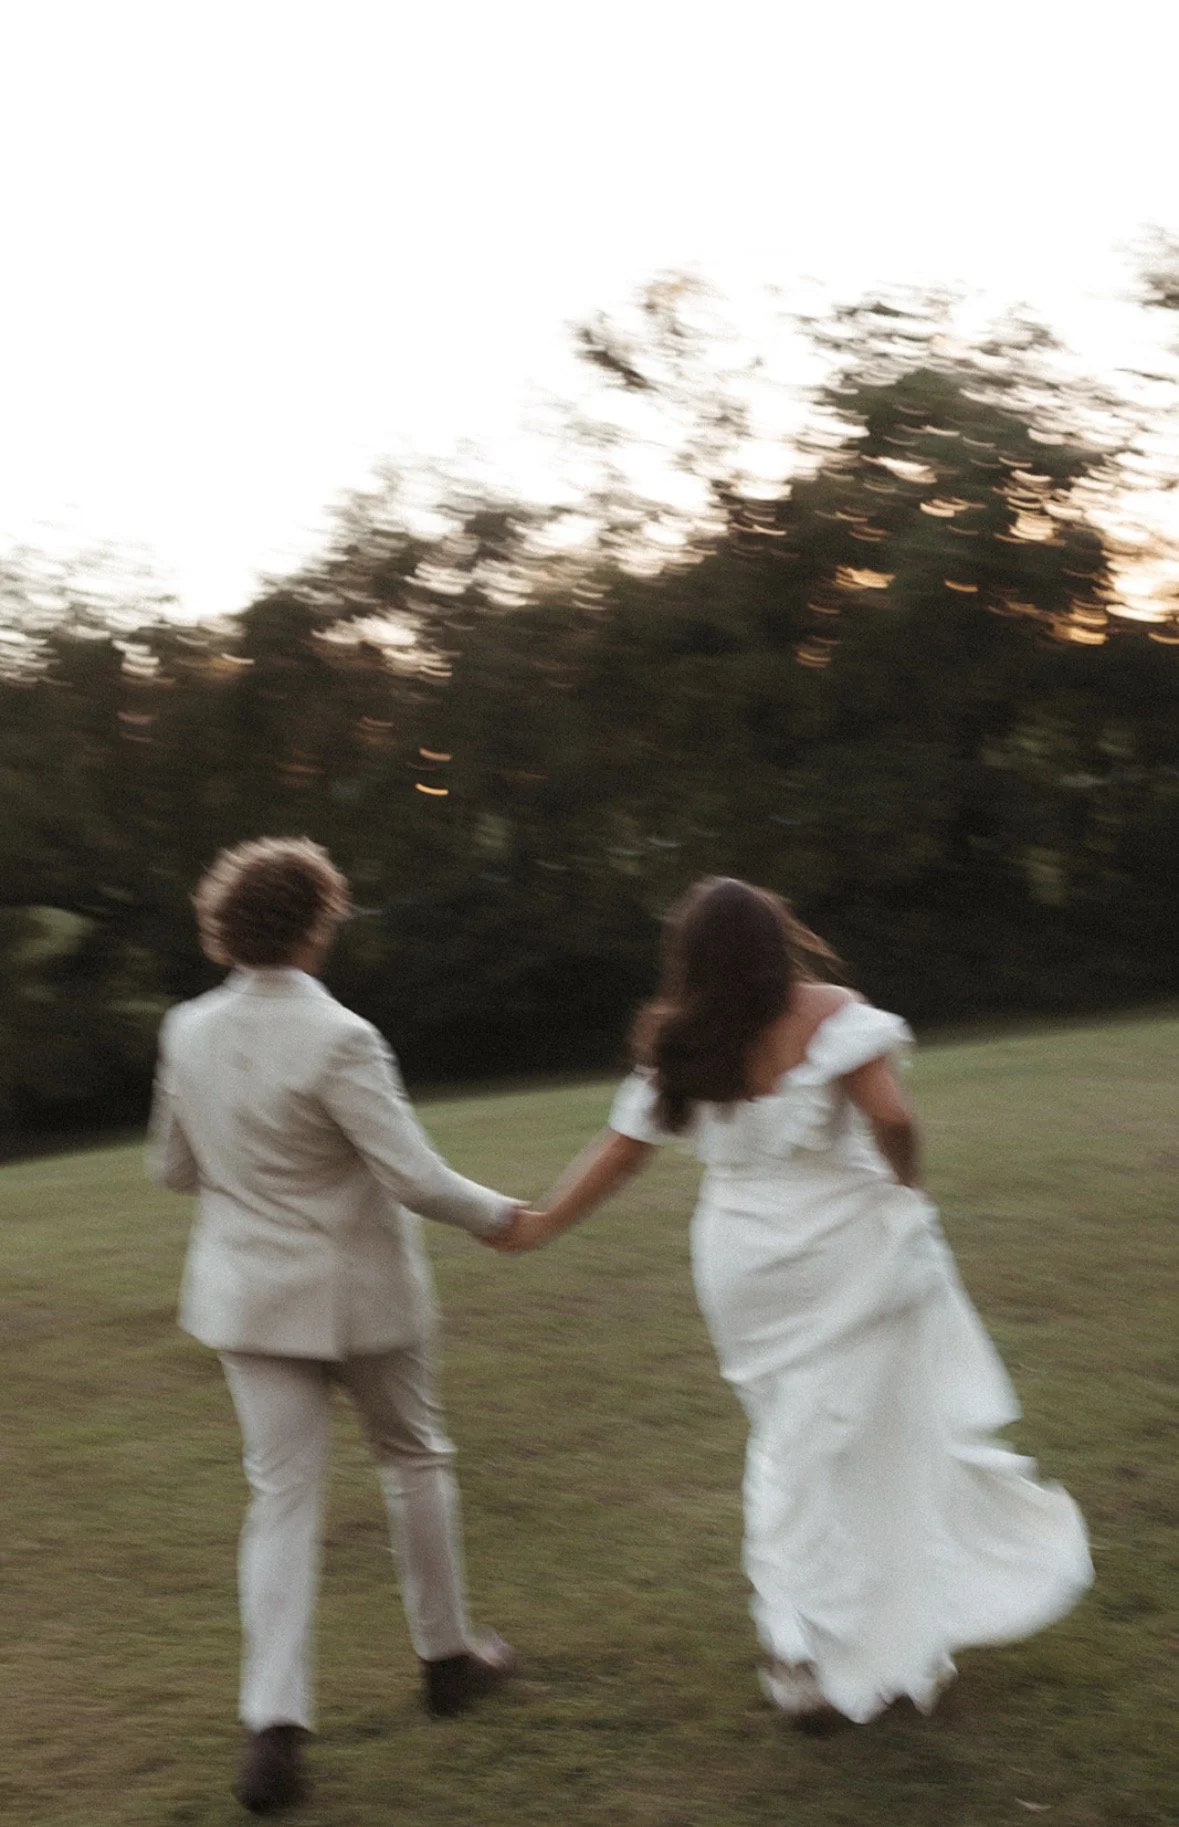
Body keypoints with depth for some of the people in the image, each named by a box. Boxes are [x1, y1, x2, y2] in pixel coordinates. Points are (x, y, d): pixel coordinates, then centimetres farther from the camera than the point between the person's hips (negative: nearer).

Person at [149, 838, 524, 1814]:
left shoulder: (188, 1032, -3)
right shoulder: (337, 1039, -22)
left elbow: (173, 1167, 8)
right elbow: (416, 1178, -21)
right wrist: (495, 1214, -3)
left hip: (251, 1295, 4)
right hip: (360, 1294, -4)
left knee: (281, 1498, 7)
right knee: (414, 1458, 18)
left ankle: (275, 1725, -1)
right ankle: (447, 1655, 33)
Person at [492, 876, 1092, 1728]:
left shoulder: (681, 1050, 1)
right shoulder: (831, 1015, -11)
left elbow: (620, 1152, 7)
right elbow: (890, 1115, -23)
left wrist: (537, 1226, 19)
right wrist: (905, 1182, -3)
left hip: (747, 1265, 4)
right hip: (852, 1248, -4)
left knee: (791, 1446, 15)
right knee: (901, 1436, 8)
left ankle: (798, 1651, 15)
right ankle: (910, 1645, 14)